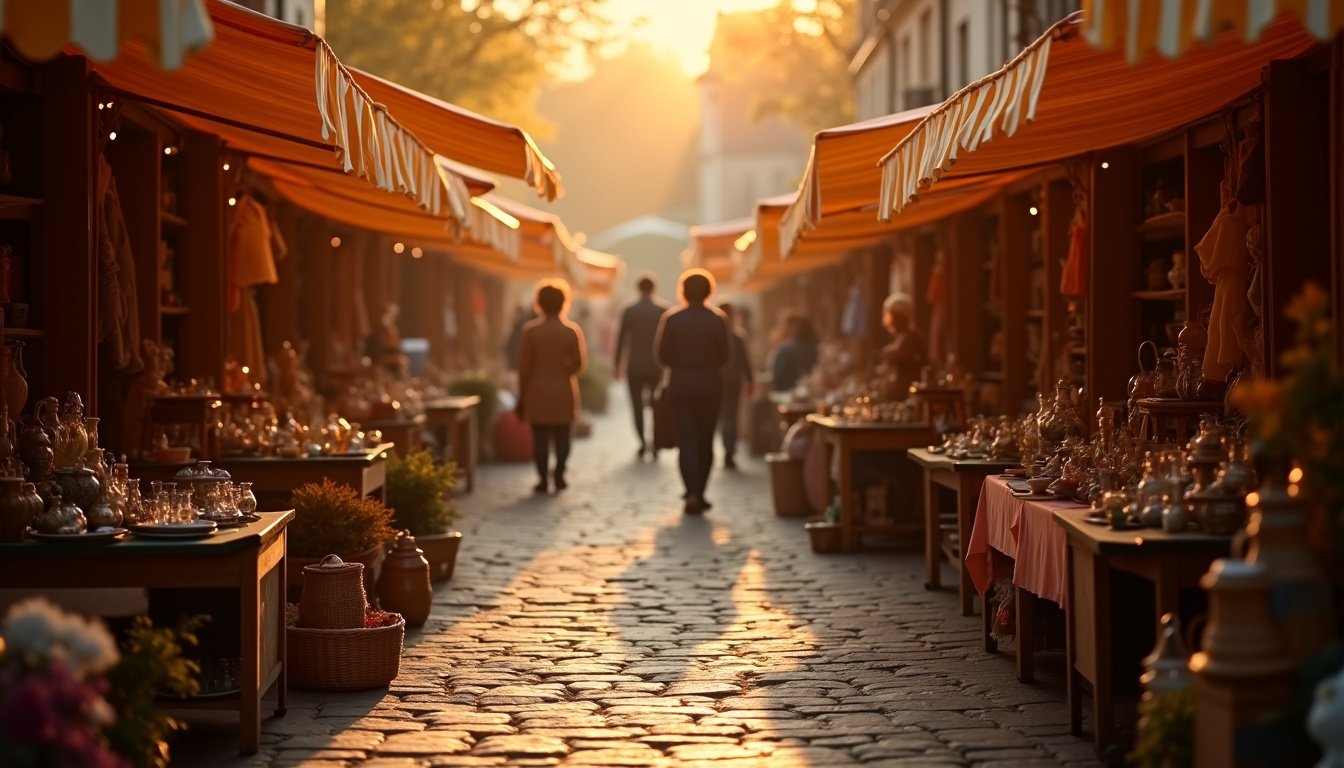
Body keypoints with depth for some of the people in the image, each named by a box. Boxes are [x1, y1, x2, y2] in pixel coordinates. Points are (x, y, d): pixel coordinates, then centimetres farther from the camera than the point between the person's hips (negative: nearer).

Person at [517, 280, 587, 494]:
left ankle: (543, 479, 0)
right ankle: (559, 476, 8)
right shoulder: (573, 330, -4)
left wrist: (522, 395, 3)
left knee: (540, 437, 2)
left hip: (537, 392, -1)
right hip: (564, 392, 1)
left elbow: (524, 365, -4)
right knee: (562, 437, 9)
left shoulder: (530, 330, -6)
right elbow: (580, 363, -7)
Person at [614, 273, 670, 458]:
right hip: (656, 365, 1)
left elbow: (622, 338, -2)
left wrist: (617, 364, 4)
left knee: (637, 405, 3)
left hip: (634, 366, -1)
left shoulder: (628, 310, -3)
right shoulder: (663, 309, -2)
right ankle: (655, 446, 2)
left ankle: (643, 442, -14)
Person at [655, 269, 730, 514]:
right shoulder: (718, 320, -5)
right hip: (710, 384, 1)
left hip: (681, 384, -1)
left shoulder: (672, 319, -6)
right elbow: (723, 357, -4)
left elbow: (663, 355, -5)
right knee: (705, 440, 11)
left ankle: (692, 493, -15)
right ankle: (699, 494, 14)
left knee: (686, 440, 0)